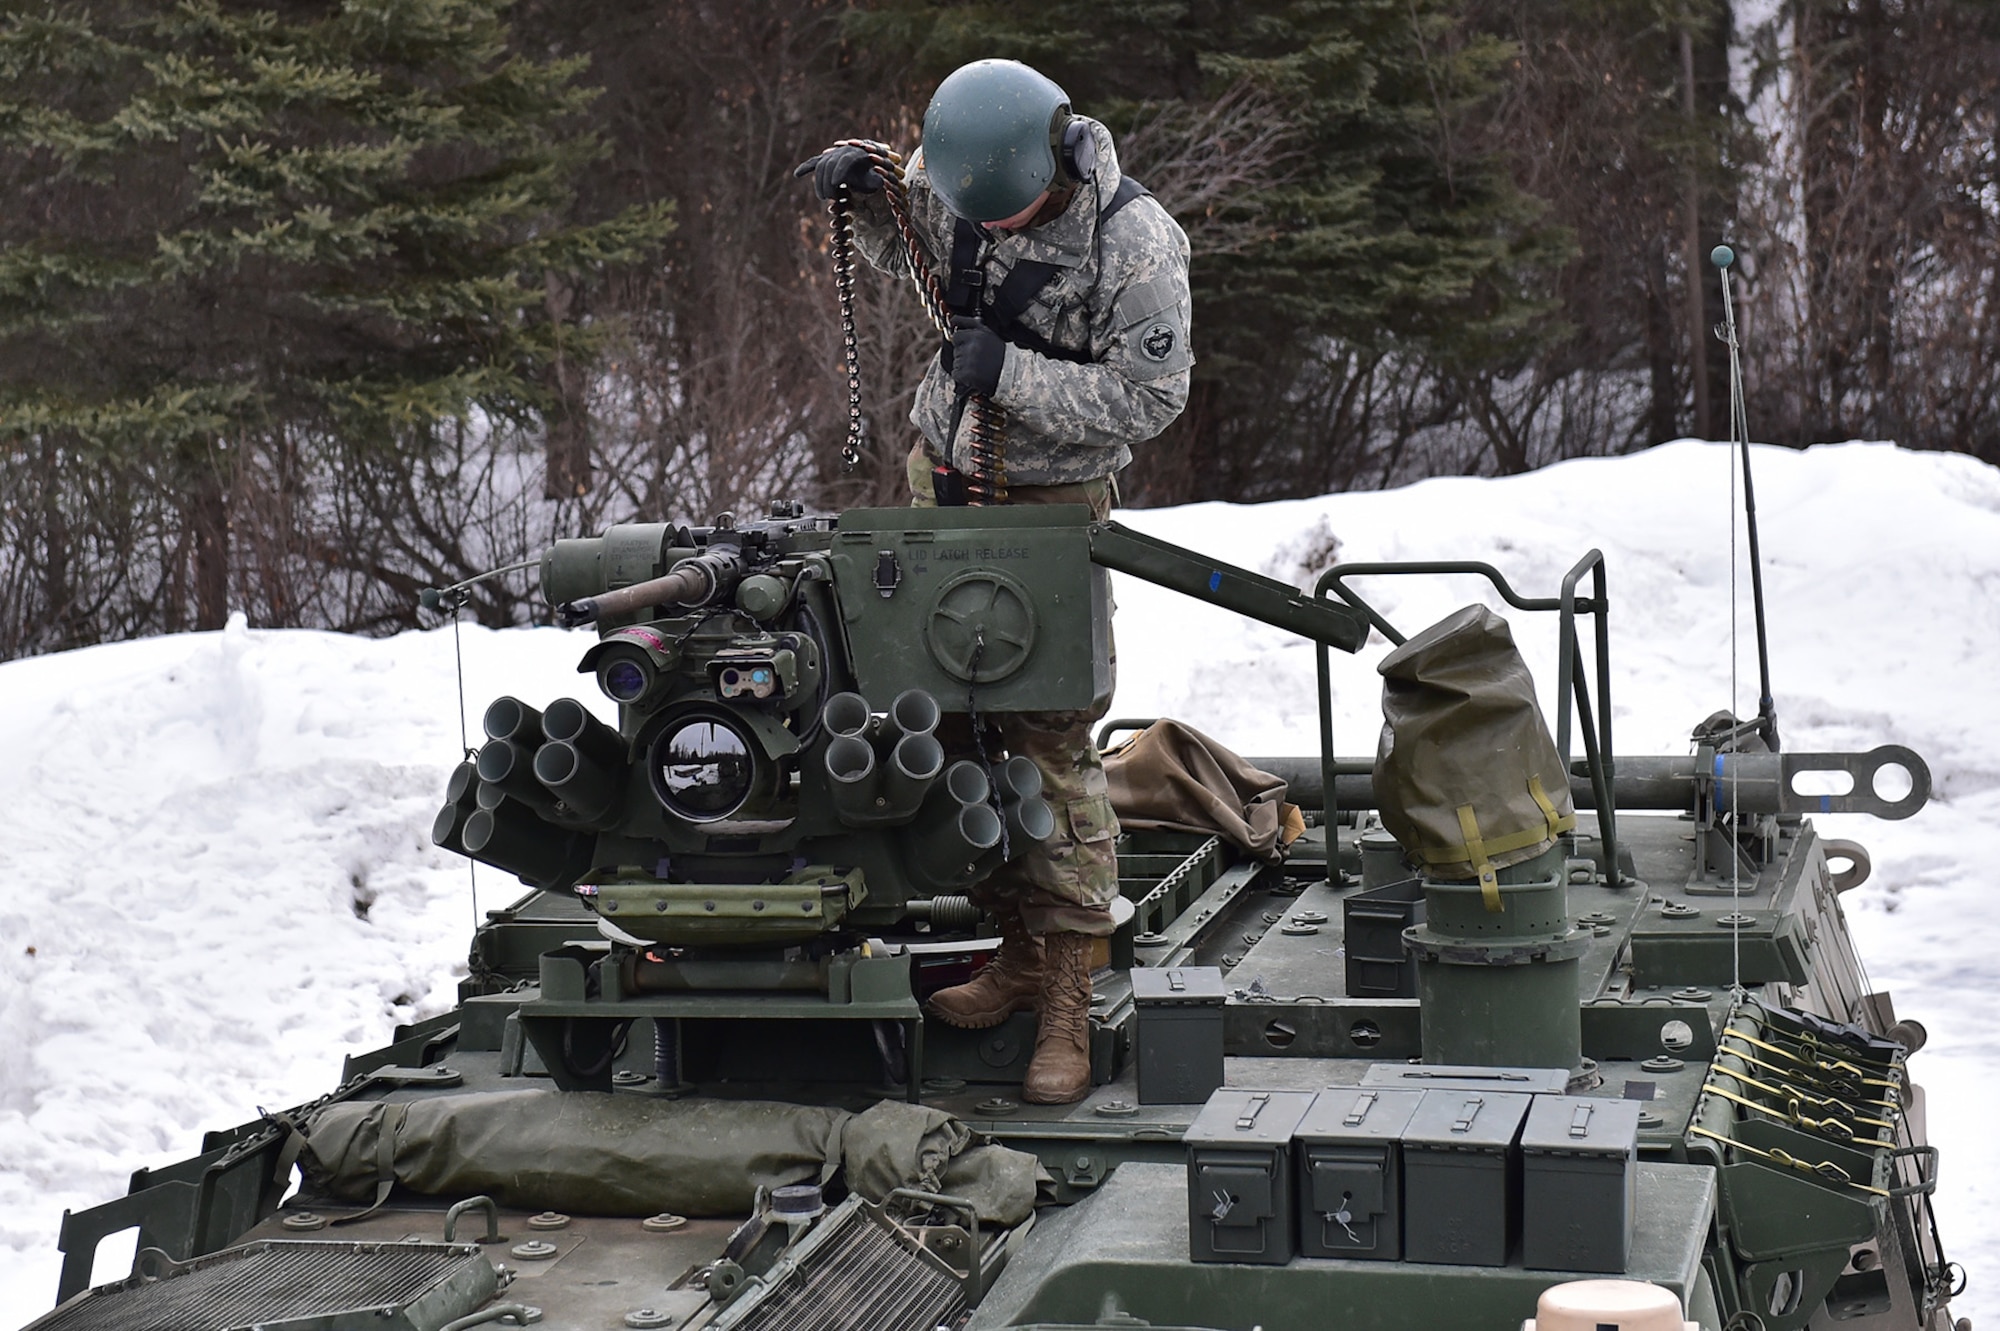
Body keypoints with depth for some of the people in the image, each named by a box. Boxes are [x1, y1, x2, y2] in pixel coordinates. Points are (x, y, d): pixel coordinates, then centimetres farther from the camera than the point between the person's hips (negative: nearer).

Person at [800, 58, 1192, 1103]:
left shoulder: (1138, 242, -17)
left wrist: (1011, 374, -22)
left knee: (1051, 741, -8)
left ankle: (1067, 997, -2)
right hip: (940, 477, 5)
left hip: (1050, 503, -5)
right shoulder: (957, 181, -2)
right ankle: (1018, 948, 14)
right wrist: (860, 188, -2)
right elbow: (901, 250, 20)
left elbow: (1150, 394, -17)